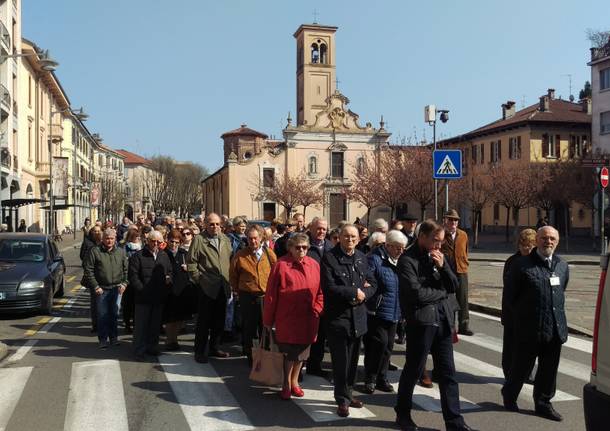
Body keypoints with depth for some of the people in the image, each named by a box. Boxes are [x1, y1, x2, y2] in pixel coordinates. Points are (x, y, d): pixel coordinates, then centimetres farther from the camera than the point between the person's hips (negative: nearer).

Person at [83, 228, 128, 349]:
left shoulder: (121, 252, 9)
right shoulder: (95, 251, -1)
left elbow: (126, 270, 12)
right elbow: (88, 271, -3)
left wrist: (124, 283, 0)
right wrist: (95, 286, -8)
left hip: (116, 289, 3)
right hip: (101, 289, -3)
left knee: (115, 314, 9)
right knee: (102, 315, 0)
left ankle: (113, 337, 20)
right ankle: (103, 340, 9)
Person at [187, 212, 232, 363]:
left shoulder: (226, 240, 12)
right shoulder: (198, 239, -6)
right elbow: (191, 262, -8)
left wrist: (229, 279, 9)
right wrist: (199, 279, -10)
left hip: (222, 287, 6)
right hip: (206, 288, -6)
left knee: (219, 321, 14)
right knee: (204, 322, 1)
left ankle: (214, 348, 27)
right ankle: (200, 352, 10)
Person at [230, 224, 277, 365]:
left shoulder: (269, 254, 0)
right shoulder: (240, 255, -3)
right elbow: (233, 276, 8)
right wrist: (238, 291, 11)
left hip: (266, 297, 1)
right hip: (247, 297, -1)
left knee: (265, 328, 8)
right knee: (248, 328, 7)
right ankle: (248, 355, 21)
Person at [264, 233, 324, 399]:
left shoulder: (314, 265, 2)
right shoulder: (281, 265, -10)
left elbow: (320, 292, 8)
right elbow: (271, 294, -7)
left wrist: (316, 310, -3)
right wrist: (268, 320, -5)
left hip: (307, 321, 4)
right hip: (286, 320, -4)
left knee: (301, 353, 14)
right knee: (288, 353, 5)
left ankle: (294, 382, 33)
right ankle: (286, 385, 23)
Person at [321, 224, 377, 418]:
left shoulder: (361, 258, 9)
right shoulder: (329, 258, -10)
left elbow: (372, 284, 9)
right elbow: (329, 288, -18)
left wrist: (363, 294, -12)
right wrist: (354, 291, -15)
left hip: (358, 317, 6)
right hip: (337, 317, -6)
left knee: (353, 360, 15)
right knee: (340, 361, 1)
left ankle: (347, 393, 30)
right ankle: (342, 400, 14)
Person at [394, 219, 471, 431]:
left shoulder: (437, 257, 12)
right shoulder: (407, 260, -10)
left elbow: (454, 286, 9)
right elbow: (417, 293, -19)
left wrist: (442, 266, -8)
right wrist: (441, 293, -3)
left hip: (442, 319, 6)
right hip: (421, 320, -6)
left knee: (448, 372, 8)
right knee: (413, 370, 7)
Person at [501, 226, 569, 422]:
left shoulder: (562, 266, 10)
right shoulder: (522, 264, -8)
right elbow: (510, 296, -2)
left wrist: (558, 316, 15)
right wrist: (520, 316, 1)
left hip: (555, 328, 5)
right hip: (529, 328, -5)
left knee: (549, 369, 13)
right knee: (521, 366, 9)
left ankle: (543, 403, 30)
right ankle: (509, 397, 31)